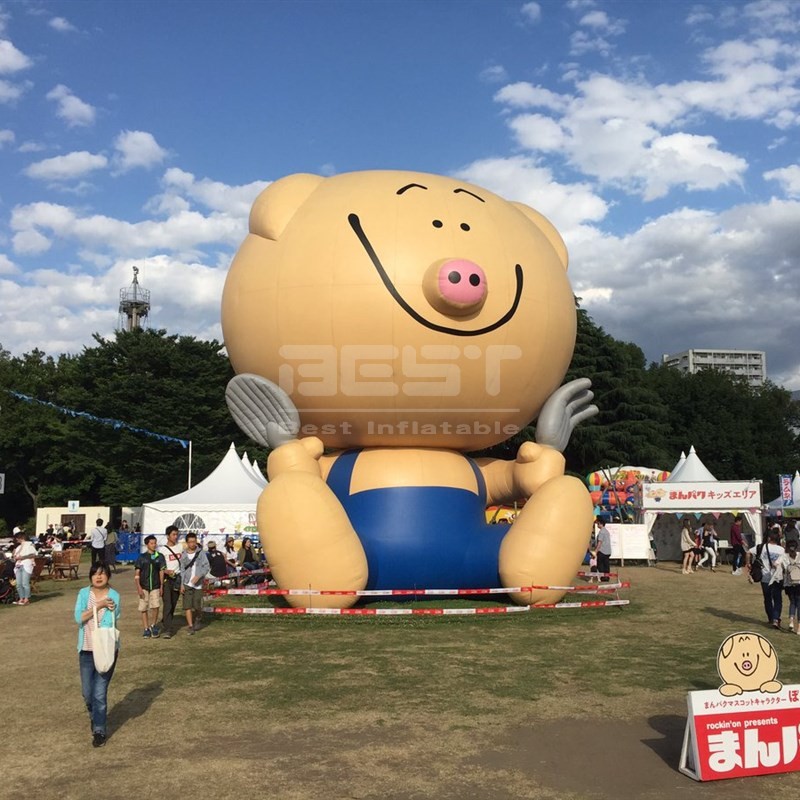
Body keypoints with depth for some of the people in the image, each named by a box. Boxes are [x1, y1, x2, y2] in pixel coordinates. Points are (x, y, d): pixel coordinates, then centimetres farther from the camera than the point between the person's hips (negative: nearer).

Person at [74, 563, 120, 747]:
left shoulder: (114, 596, -8)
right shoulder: (83, 594, 0)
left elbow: (111, 622, -14)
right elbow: (79, 618, -13)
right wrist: (98, 606, -20)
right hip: (86, 650, 3)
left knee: (100, 693, -5)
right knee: (87, 693, 12)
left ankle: (99, 730, 8)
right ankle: (95, 717, 41)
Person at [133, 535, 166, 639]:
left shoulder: (160, 557, 2)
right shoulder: (142, 557, -1)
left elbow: (162, 572, 6)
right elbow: (136, 573, 0)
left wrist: (161, 586, 3)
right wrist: (138, 587, -8)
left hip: (155, 587, 0)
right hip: (144, 587, 0)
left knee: (155, 606, -13)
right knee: (144, 609, 5)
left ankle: (153, 625, 10)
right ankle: (146, 629, 16)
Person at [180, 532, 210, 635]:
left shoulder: (201, 553, 0)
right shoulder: (183, 555, 3)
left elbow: (206, 567, -4)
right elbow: (182, 570, 3)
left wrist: (198, 576, -18)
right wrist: (181, 584, -2)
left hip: (198, 584, 0)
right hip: (187, 584, 0)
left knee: (197, 606, 4)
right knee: (187, 606, -5)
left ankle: (197, 621, 31)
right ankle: (190, 626, 1)